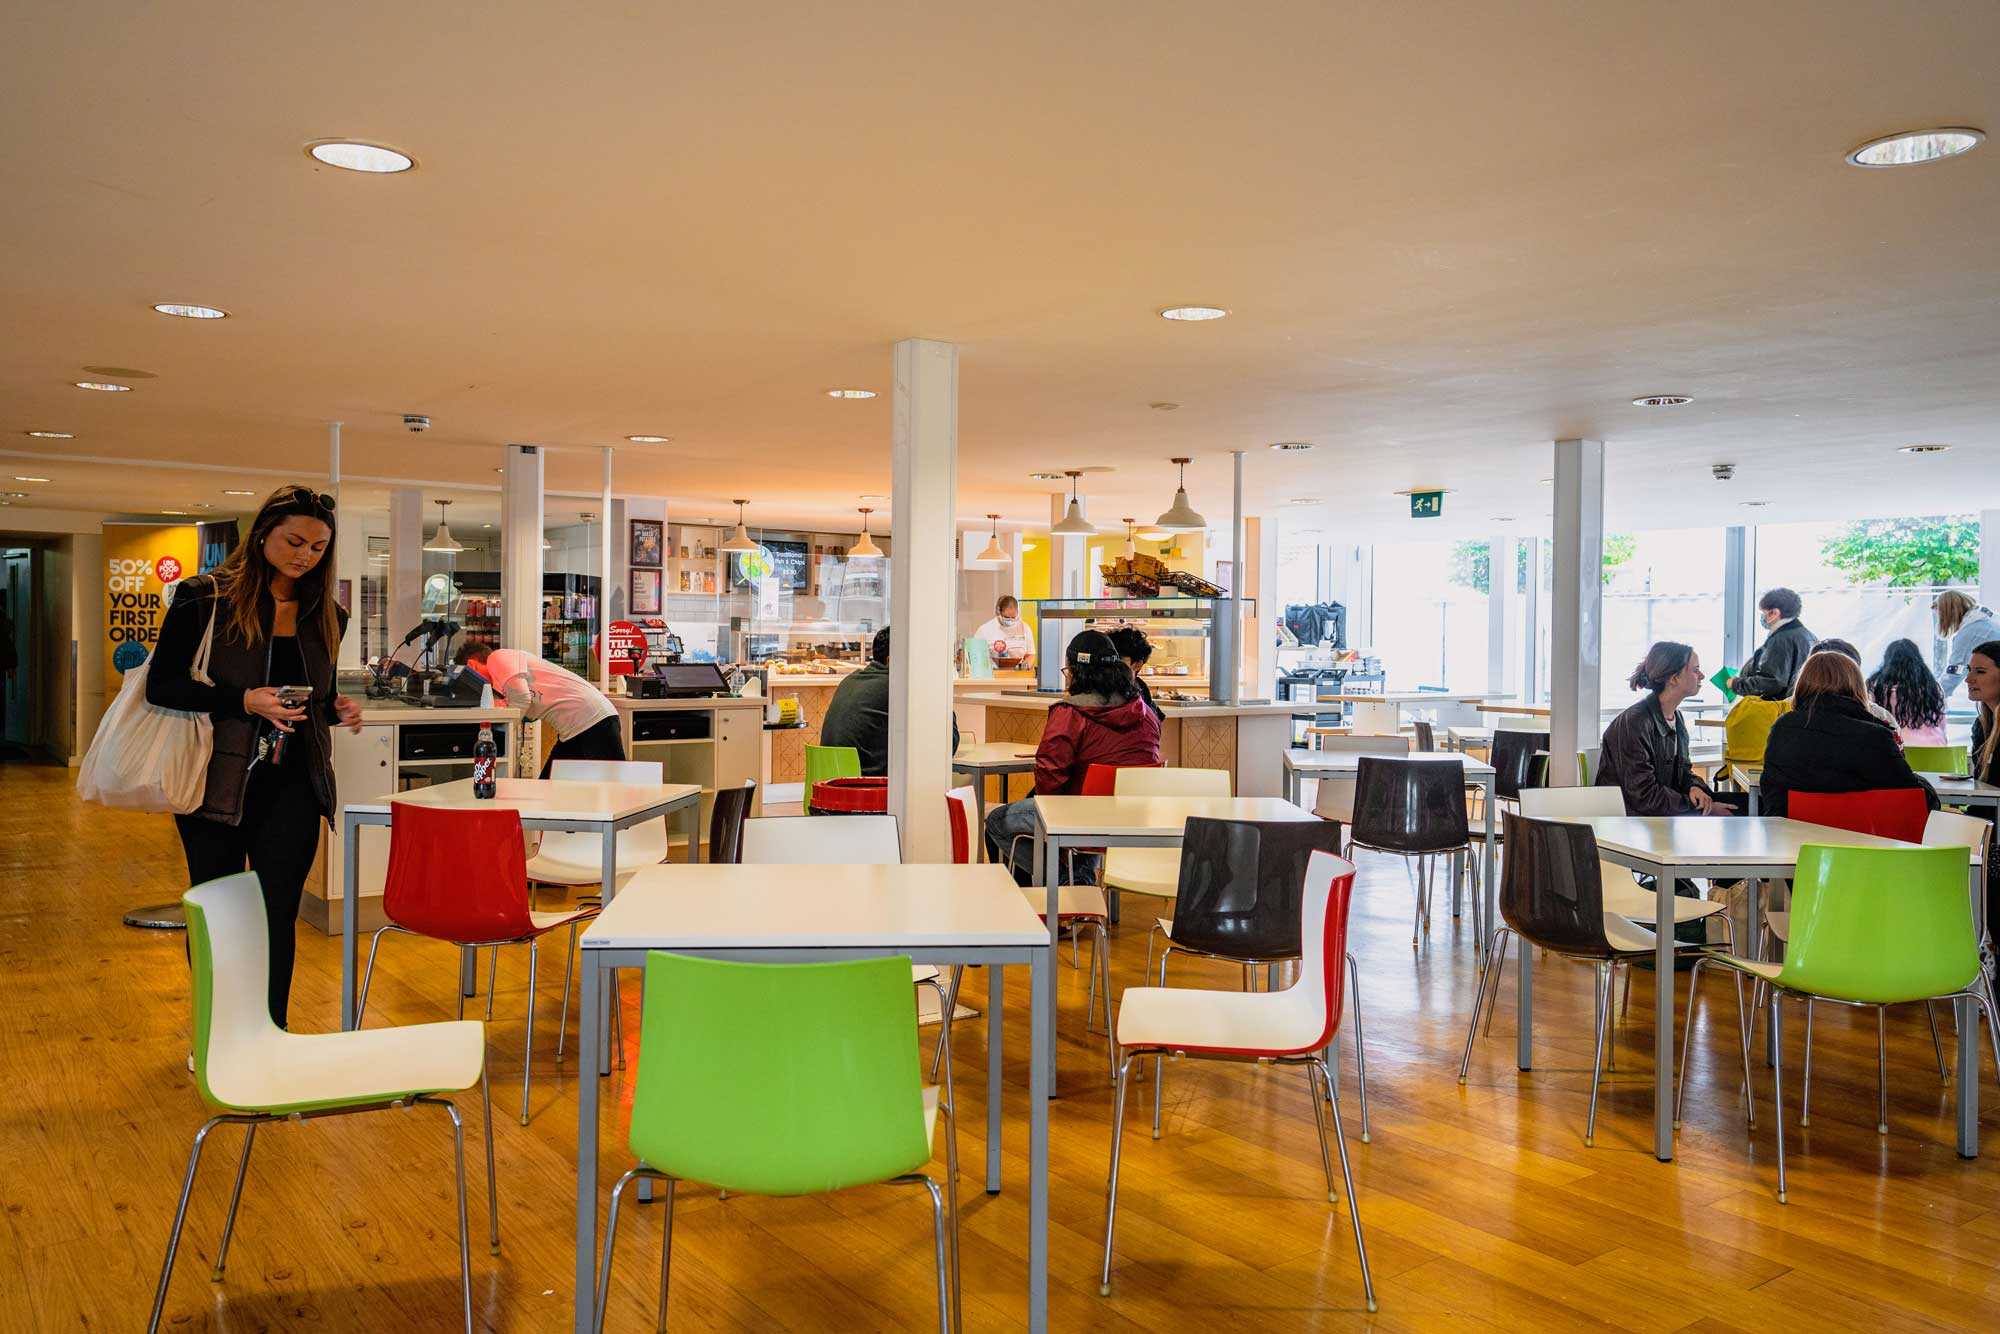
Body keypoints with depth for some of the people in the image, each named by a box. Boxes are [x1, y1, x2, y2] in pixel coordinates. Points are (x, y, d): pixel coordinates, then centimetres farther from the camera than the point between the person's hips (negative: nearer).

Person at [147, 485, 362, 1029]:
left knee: (278, 915, 3)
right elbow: (161, 685, -7)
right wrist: (242, 701, -20)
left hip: (292, 788, 3)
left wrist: (338, 710, -3)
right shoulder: (205, 598, -5)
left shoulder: (325, 615, 9)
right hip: (218, 784, -2)